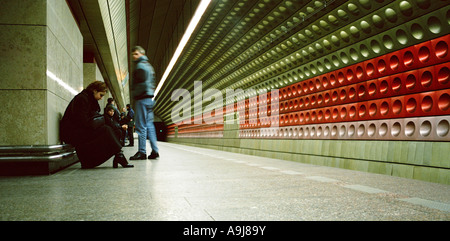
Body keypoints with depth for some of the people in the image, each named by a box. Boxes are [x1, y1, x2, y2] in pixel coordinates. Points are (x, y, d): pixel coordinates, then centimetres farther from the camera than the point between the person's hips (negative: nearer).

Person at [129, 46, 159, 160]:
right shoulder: (148, 65, 24)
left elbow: (143, 83, -17)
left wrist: (135, 94, -9)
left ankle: (142, 152, -7)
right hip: (150, 98, 9)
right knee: (149, 125, 9)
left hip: (142, 98, -9)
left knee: (141, 126, -8)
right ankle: (154, 151, 8)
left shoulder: (140, 65, -6)